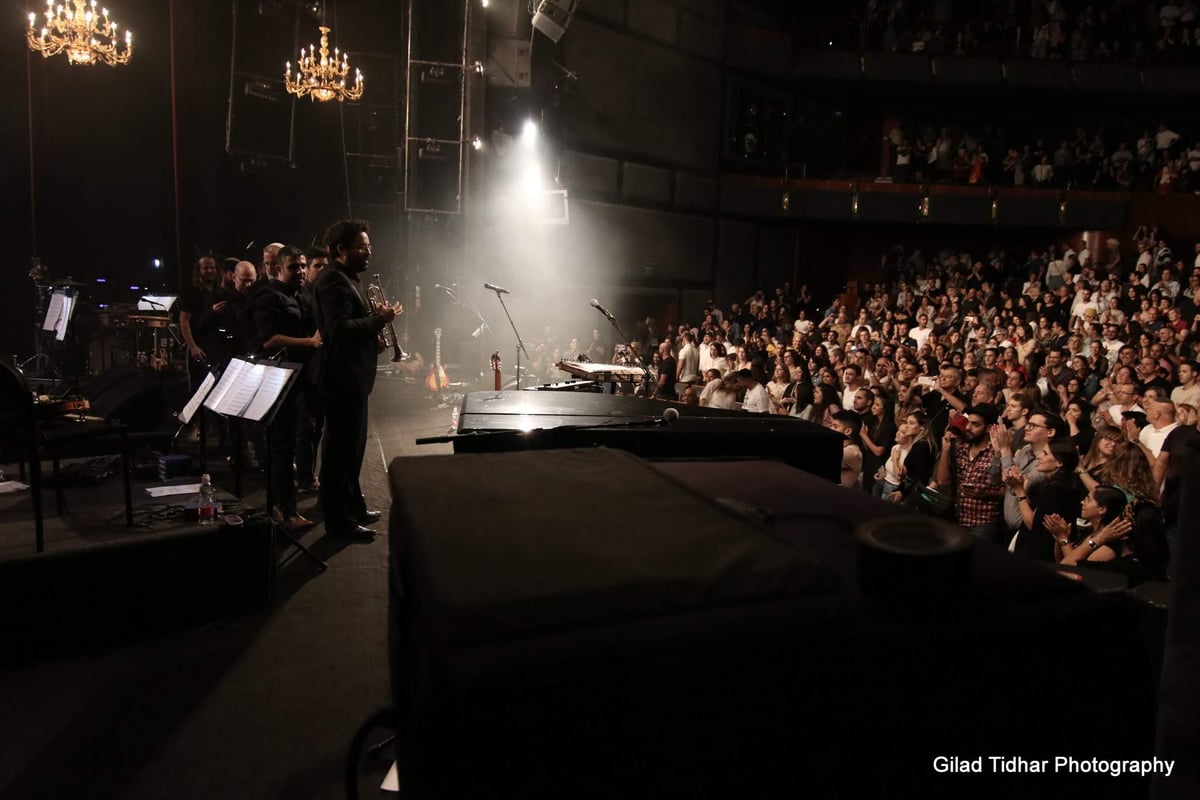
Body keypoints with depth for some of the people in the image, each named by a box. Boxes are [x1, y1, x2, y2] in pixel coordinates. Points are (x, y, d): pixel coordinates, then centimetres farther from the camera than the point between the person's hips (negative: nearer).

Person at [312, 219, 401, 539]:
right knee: (342, 449, -3)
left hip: (351, 376, 11)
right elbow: (339, 329, -28)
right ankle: (340, 521, 6)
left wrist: (375, 329, 8)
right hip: (343, 377, -11)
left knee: (351, 447, 19)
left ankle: (353, 508, 32)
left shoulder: (344, 278, 17)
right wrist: (380, 319, -20)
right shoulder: (334, 279, -16)